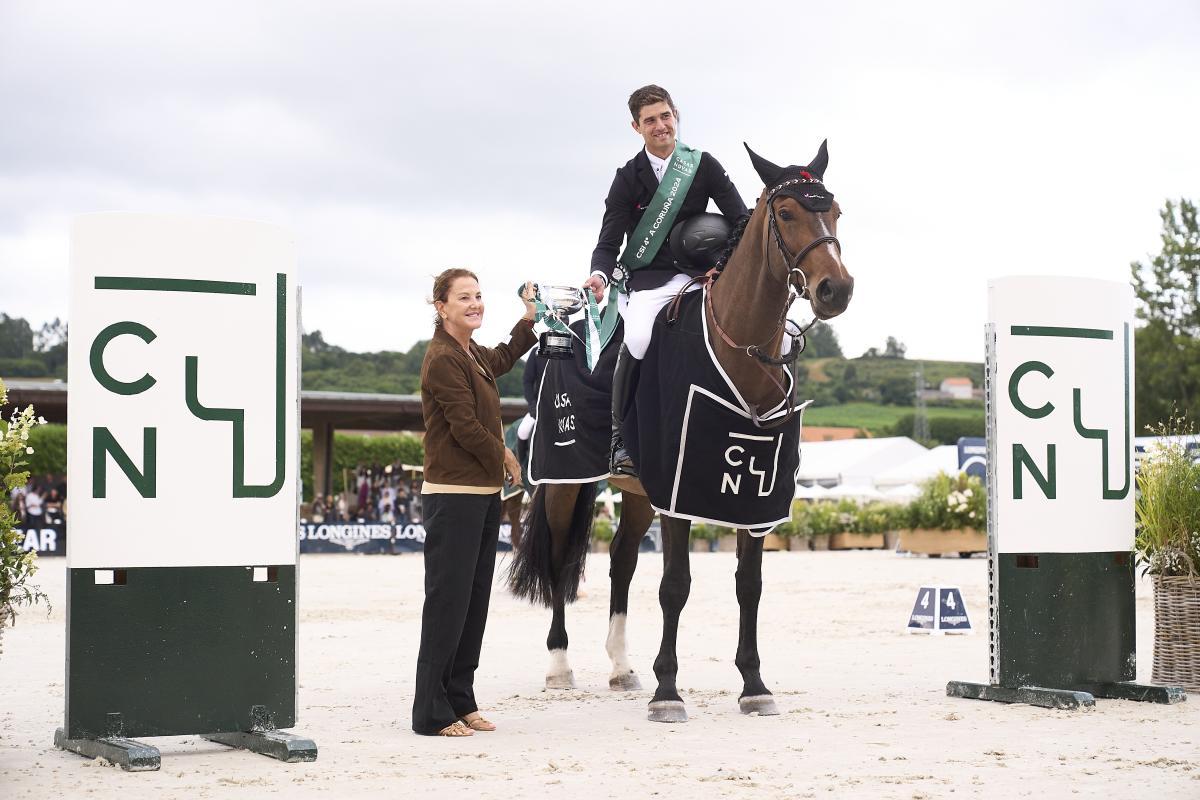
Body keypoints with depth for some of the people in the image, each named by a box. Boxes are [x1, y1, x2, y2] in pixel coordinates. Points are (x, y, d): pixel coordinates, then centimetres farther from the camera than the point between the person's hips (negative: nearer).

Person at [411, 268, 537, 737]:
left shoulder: (472, 356, 15)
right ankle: (432, 713, -1)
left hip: (484, 494, 10)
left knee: (475, 601, 12)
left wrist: (530, 318, 38)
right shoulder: (443, 359, -14)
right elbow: (465, 425, -18)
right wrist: (504, 457, -3)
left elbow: (502, 359, 40)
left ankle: (460, 701, 20)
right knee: (448, 601, -7)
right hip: (453, 496, -10)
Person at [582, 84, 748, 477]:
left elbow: (741, 221, 3)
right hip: (648, 279, -2)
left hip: (698, 273, 2)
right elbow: (608, 242, -2)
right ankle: (621, 438, -18)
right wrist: (599, 274, -25)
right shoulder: (628, 178, 2)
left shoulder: (704, 165, 5)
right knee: (638, 340, -33)